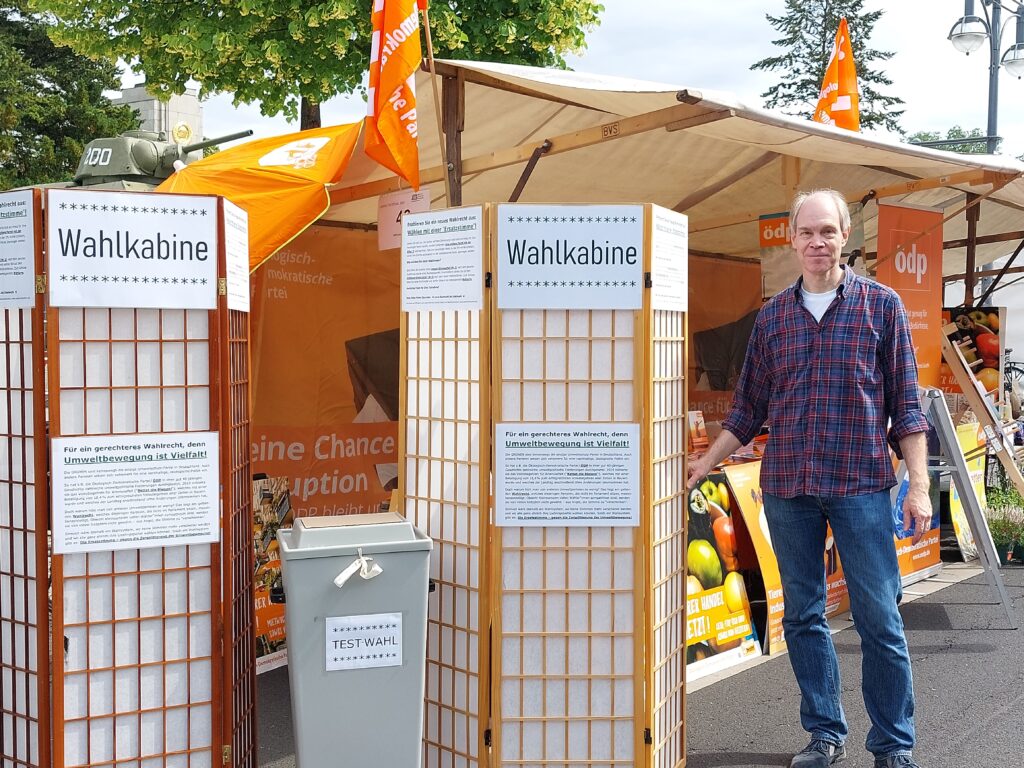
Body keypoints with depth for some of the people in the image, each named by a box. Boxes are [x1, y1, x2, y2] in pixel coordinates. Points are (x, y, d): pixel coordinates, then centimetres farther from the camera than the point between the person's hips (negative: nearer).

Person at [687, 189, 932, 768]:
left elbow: (906, 405, 1)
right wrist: (705, 465, 12)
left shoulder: (881, 305, 3)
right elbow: (749, 409, 15)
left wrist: (919, 485, -6)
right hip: (787, 488, 3)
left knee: (880, 619, 0)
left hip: (861, 485, -3)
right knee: (804, 616, 10)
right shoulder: (773, 316, 10)